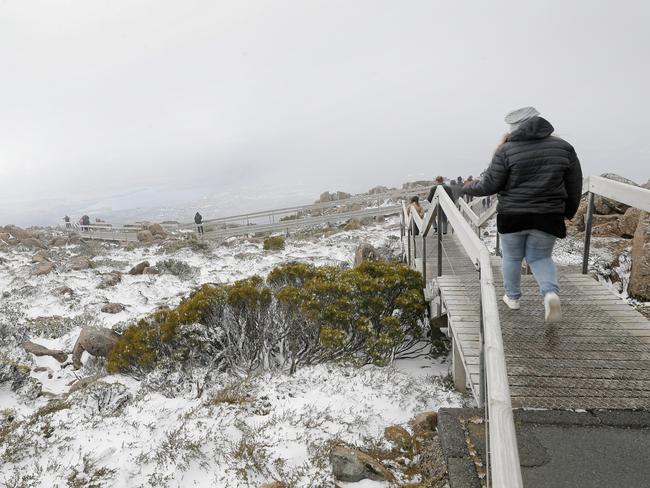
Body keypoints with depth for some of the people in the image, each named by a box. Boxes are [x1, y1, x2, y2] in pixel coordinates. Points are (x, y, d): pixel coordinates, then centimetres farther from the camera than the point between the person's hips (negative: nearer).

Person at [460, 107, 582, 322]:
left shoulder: (506, 150, -8)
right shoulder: (563, 147, 3)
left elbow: (489, 185, -8)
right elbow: (574, 185, 6)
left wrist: (468, 188, 10)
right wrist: (569, 211, 19)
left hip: (512, 216, -2)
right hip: (548, 217, 2)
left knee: (512, 257, 17)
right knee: (540, 257, 16)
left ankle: (512, 297, 28)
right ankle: (551, 293, -8)